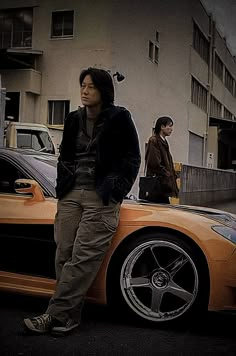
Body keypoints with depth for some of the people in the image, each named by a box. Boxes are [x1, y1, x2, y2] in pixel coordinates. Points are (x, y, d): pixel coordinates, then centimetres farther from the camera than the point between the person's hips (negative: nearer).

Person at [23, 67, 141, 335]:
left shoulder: (119, 118, 0)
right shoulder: (74, 119, 15)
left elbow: (132, 158, 0)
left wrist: (115, 191, -7)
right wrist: (62, 186, 10)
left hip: (101, 197, -5)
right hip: (71, 194, 5)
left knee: (82, 258, -11)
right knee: (64, 255, 0)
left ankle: (56, 316, -7)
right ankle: (69, 317, 8)